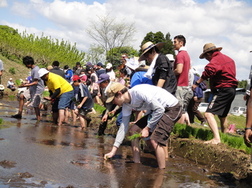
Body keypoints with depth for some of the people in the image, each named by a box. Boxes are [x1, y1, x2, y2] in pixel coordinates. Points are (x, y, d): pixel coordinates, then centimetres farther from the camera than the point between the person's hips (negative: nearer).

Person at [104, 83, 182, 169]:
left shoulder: (138, 92, -27)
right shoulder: (126, 105, 0)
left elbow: (159, 109, -25)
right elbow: (123, 126, 6)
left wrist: (148, 128, -20)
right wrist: (113, 151, 5)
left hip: (172, 108, -9)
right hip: (158, 110, 9)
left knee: (155, 140, -21)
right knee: (134, 130, 6)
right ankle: (136, 164, 14)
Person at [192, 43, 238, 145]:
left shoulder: (216, 60, -14)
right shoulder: (228, 59, 17)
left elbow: (208, 71, -31)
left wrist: (197, 83, -30)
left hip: (223, 90, -10)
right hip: (231, 90, 10)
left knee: (209, 114, -20)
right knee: (222, 116, 26)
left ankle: (216, 138, -33)